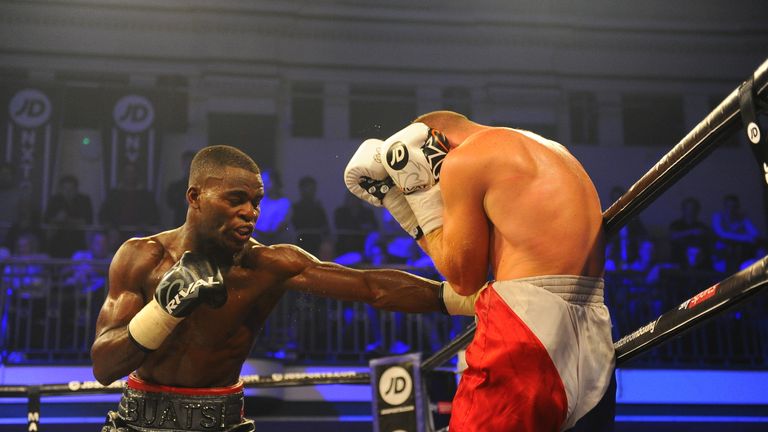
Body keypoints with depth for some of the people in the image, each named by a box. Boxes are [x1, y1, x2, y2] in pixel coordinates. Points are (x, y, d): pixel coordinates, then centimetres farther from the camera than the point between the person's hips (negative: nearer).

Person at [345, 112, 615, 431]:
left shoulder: (463, 159, -1)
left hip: (527, 335, -8)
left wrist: (421, 195, 11)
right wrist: (399, 204, 27)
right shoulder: (549, 150, 24)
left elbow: (464, 281, 3)